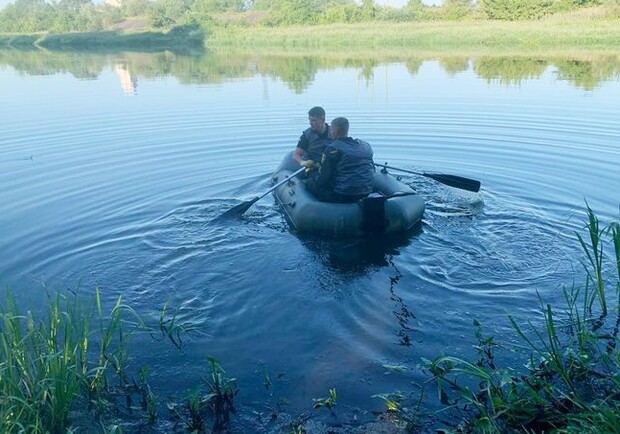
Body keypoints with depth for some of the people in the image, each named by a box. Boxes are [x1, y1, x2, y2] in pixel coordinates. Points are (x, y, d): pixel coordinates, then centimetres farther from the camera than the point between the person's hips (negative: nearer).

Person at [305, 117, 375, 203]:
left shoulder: (332, 149, -13)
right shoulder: (366, 146, 6)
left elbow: (322, 179, -11)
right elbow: (372, 170, 15)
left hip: (341, 196, -7)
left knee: (309, 183, 9)